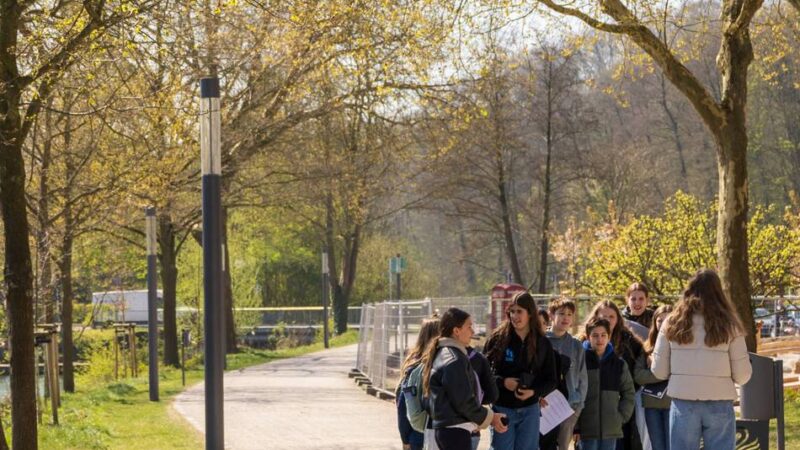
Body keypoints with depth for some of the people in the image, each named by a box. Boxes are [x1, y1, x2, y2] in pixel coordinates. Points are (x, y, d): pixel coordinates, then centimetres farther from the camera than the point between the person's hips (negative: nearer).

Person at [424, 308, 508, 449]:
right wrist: (489, 417, -5)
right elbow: (464, 401, -18)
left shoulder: (441, 354, 14)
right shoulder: (455, 360, -16)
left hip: (444, 428, 10)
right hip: (456, 431, -10)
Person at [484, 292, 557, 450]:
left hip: (529, 410, 2)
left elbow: (551, 380, 4)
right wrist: (502, 382, -17)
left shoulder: (542, 343, 1)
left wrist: (534, 392, -14)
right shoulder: (498, 338, -4)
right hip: (502, 408, -2)